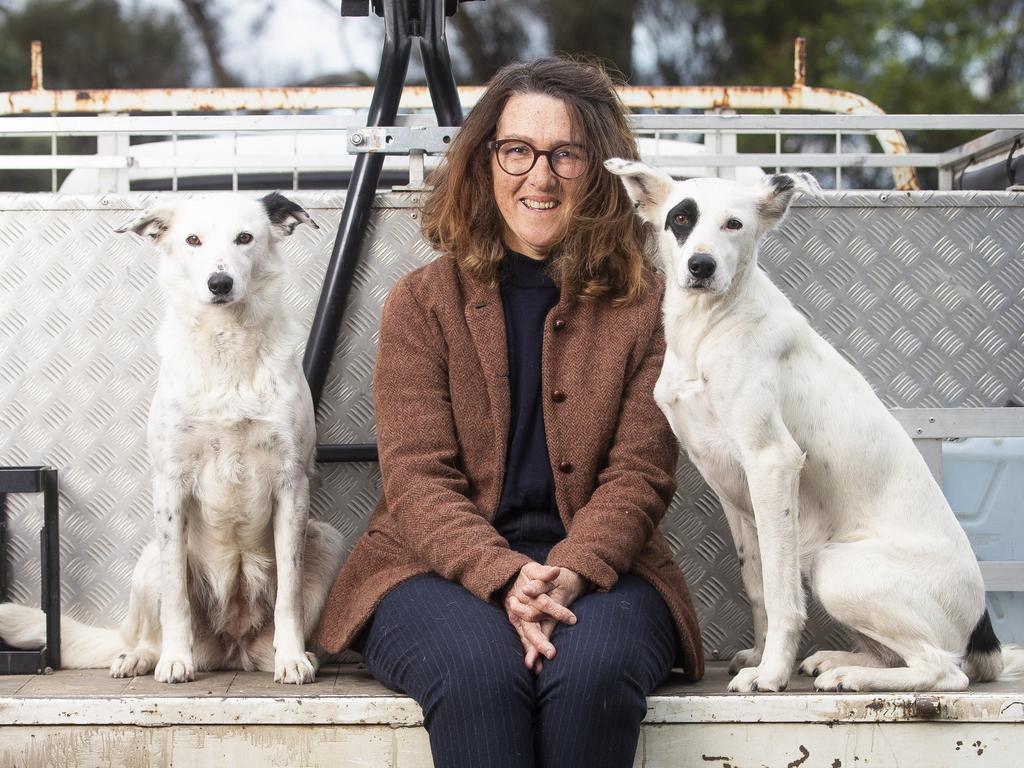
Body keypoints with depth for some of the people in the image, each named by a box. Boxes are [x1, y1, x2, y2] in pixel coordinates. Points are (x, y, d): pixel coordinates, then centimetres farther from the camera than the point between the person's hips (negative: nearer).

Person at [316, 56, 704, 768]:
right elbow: (418, 478, -3)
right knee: (479, 669, -34)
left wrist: (569, 572, -20)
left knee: (591, 668, -34)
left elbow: (640, 475, 0)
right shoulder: (422, 301, 6)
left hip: (598, 568, 1)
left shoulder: (644, 305, 7)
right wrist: (506, 577, -21)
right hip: (441, 569, 0)